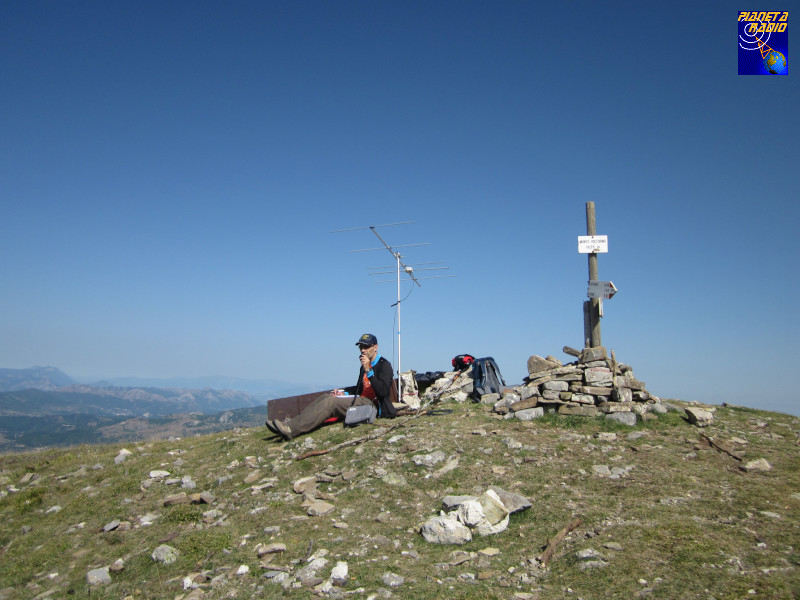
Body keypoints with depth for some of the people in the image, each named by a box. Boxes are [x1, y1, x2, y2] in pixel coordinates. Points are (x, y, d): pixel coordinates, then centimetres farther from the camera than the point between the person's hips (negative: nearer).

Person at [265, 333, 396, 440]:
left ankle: (291, 429, -31)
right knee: (326, 397, -3)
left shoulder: (384, 365, -6)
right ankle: (292, 423, -16)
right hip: (363, 400, 9)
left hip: (373, 404, -9)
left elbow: (382, 391, -20)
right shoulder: (364, 366, 21)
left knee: (331, 401, -23)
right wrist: (344, 393, 10)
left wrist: (368, 370, -24)